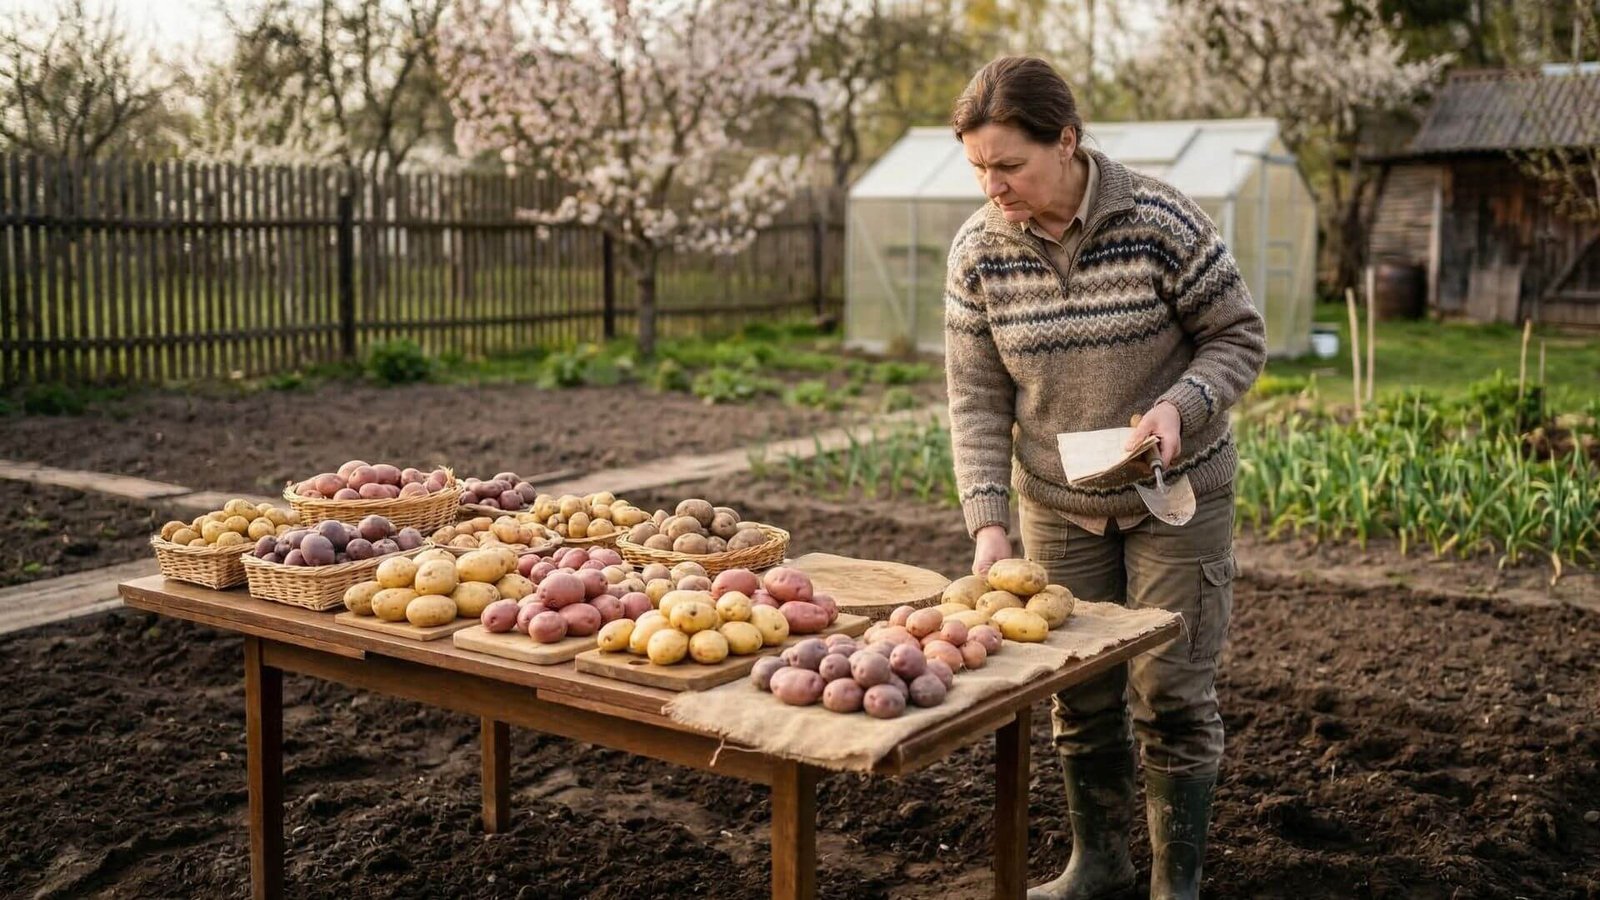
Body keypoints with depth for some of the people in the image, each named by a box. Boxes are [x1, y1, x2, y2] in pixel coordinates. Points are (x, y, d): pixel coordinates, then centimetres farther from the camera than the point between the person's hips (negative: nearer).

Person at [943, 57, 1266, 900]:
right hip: (1058, 506, 3)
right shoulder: (977, 251, -9)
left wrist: (1179, 406, -27)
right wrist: (987, 520, -16)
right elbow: (976, 397, -6)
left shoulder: (1160, 222, -19)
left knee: (1171, 693, 3)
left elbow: (1239, 338, -8)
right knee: (1078, 695, 11)